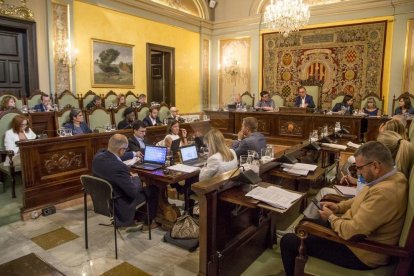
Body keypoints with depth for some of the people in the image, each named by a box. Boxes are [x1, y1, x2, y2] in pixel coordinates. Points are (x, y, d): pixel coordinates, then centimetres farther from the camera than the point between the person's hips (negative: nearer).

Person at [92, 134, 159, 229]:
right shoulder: (118, 167, -36)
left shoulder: (97, 157, -12)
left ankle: (137, 218, 37)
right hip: (118, 205, -8)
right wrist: (136, 178, -7)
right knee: (153, 189, 8)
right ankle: (147, 222, 25)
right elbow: (133, 192, -27)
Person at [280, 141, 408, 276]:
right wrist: (339, 207, 5)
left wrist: (331, 218, -13)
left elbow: (352, 231, -33)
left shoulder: (384, 192, -34)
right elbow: (363, 200, 16)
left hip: (360, 253, -10)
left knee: (288, 241, -5)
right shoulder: (393, 176, -2)